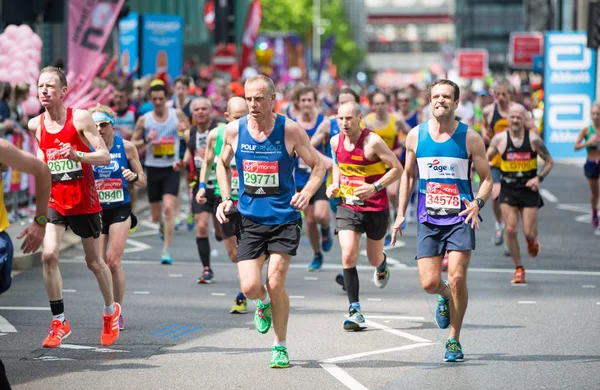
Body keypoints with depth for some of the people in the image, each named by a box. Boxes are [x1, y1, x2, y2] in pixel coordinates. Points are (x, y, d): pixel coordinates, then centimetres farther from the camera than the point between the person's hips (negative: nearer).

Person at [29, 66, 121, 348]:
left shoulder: (80, 118, -11)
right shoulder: (36, 124, 2)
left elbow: (105, 156, -13)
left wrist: (77, 155, -28)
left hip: (84, 201, -3)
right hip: (55, 200, 3)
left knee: (94, 261, 10)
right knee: (49, 255, -17)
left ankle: (111, 311, 36)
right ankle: (59, 322, -8)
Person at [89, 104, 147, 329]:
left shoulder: (126, 147, -3)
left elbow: (142, 181, 4)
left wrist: (134, 176, -18)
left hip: (120, 210, -2)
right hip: (96, 210, 2)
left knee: (114, 262, -11)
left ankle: (118, 312, -1)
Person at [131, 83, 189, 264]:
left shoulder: (177, 114, 2)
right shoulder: (144, 120, 1)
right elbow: (132, 144, 6)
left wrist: (185, 129, -10)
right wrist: (146, 140, -13)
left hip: (172, 168, -1)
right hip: (153, 168, 1)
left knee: (168, 208, -18)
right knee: (156, 215, 8)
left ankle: (167, 250, -14)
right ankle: (162, 227, 46)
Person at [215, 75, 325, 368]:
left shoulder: (291, 130, -8)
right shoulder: (234, 130, -1)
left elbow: (318, 165, 2)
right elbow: (223, 163, 18)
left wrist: (306, 194, -15)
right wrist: (226, 198, 6)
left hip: (284, 218, -2)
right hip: (249, 219, 2)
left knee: (275, 283, -9)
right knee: (250, 287, -8)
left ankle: (280, 347, 10)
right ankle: (264, 304, 31)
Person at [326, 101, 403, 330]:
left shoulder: (372, 142, -18)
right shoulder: (336, 141, -2)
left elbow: (397, 169, -14)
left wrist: (374, 187, -24)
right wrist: (335, 184, 4)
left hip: (376, 208, -3)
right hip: (347, 206, 3)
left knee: (374, 258, 13)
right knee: (348, 255, -15)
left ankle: (382, 266, 55)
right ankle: (355, 310, -11)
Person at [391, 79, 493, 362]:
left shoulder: (469, 138, -3)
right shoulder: (415, 136, 4)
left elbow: (487, 179, 4)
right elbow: (408, 175, 17)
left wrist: (477, 203, -15)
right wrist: (400, 214, 12)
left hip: (460, 217, -2)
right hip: (428, 219, 2)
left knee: (457, 278, -11)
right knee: (429, 283, -6)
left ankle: (454, 339, 6)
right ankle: (445, 296, 32)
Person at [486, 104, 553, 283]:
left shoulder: (533, 139, -5)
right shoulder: (500, 139, -2)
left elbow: (549, 162, 4)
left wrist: (539, 178, -11)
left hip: (529, 189, -1)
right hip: (508, 189, 1)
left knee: (529, 233, -3)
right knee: (511, 230, -8)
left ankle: (533, 241, 38)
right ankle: (519, 269, 6)